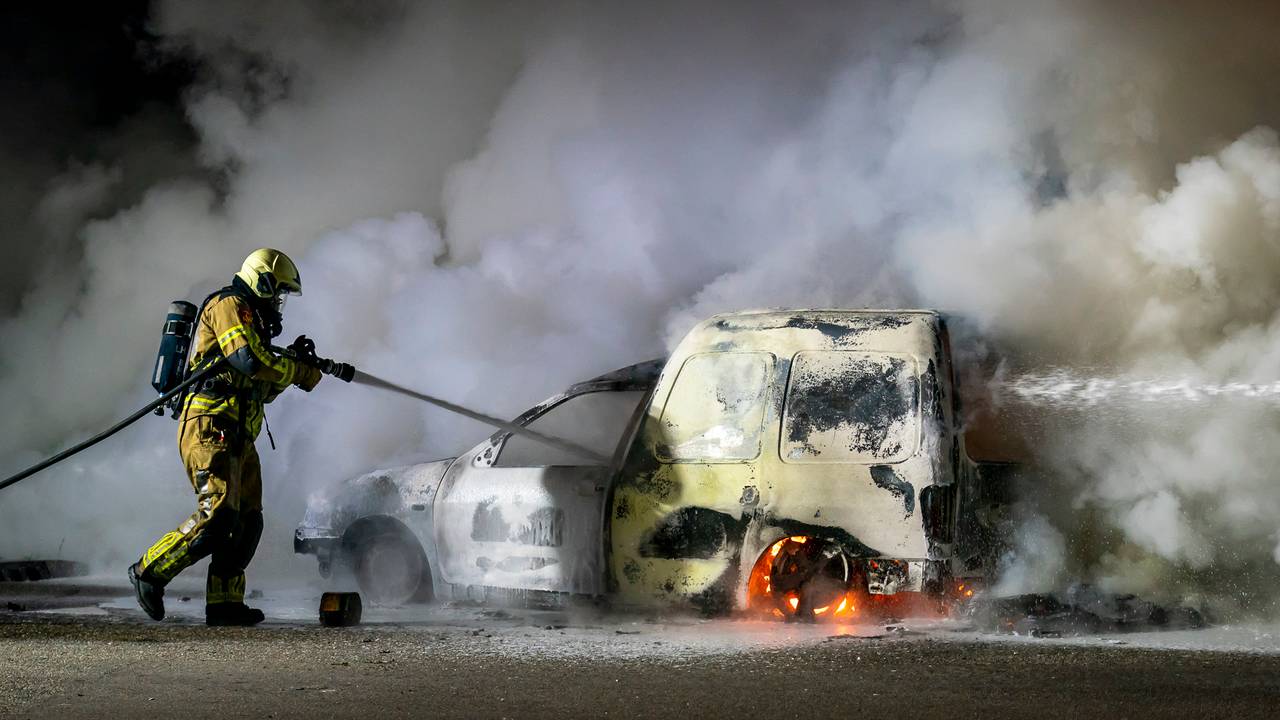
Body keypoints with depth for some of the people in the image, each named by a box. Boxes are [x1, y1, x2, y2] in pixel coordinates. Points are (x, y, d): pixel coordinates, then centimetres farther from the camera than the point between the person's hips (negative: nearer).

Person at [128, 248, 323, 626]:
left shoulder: (251, 320, 29)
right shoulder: (228, 305, -2)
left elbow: (263, 390, 31)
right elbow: (250, 360, -18)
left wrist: (294, 364, 15)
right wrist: (302, 372, -6)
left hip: (237, 438, 11)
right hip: (211, 428, -11)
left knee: (247, 521, 6)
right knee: (217, 517, -20)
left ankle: (224, 602, 6)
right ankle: (150, 571, -10)